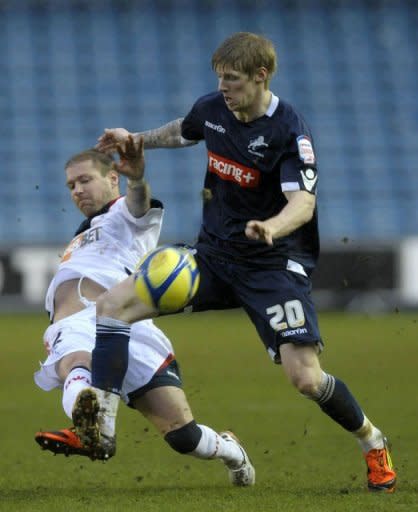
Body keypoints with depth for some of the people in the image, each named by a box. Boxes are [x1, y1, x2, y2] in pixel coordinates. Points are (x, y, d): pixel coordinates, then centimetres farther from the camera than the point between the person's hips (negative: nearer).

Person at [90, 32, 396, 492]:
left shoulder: (289, 130, -18)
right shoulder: (212, 109, 0)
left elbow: (303, 203, -30)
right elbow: (183, 132, 26)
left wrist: (270, 227, -49)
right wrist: (136, 140, 28)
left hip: (274, 264, -6)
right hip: (214, 254, 6)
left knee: (305, 378, -19)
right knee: (112, 304, -9)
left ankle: (373, 443, 10)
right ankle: (99, 426, -5)